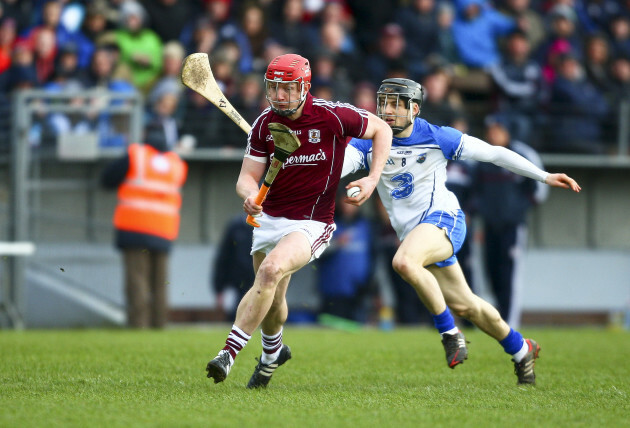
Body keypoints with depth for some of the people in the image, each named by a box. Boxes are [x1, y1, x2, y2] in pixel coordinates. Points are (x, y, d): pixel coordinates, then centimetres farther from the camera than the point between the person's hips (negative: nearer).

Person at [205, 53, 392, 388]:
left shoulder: (332, 116, -13)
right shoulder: (265, 124, -3)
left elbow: (382, 130, 3)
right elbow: (247, 176, -2)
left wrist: (373, 179, -8)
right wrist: (250, 194, -27)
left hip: (312, 224, -5)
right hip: (269, 219, 5)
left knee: (271, 270, -30)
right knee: (272, 300, 11)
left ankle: (229, 353, -31)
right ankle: (272, 352, 45)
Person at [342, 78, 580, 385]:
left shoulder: (436, 138, -6)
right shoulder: (369, 143, 1)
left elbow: (493, 153, 1)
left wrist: (544, 176, 1)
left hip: (442, 219, -5)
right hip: (412, 231, 5)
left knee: (404, 262, -35)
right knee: (463, 305, 12)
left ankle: (450, 332, -21)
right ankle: (521, 350, 32)